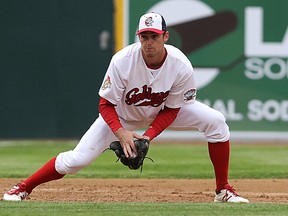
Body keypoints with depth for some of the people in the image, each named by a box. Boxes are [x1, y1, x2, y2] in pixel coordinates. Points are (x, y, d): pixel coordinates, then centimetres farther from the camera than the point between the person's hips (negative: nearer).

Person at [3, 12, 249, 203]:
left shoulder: (181, 67, -29)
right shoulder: (122, 61, -33)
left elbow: (171, 110, -16)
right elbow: (106, 105, -22)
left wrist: (148, 136, -28)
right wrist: (121, 133, -37)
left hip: (163, 111, 2)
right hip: (122, 114, -2)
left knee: (215, 121, -17)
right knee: (78, 159, -15)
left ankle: (223, 190, -4)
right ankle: (24, 188, 5)